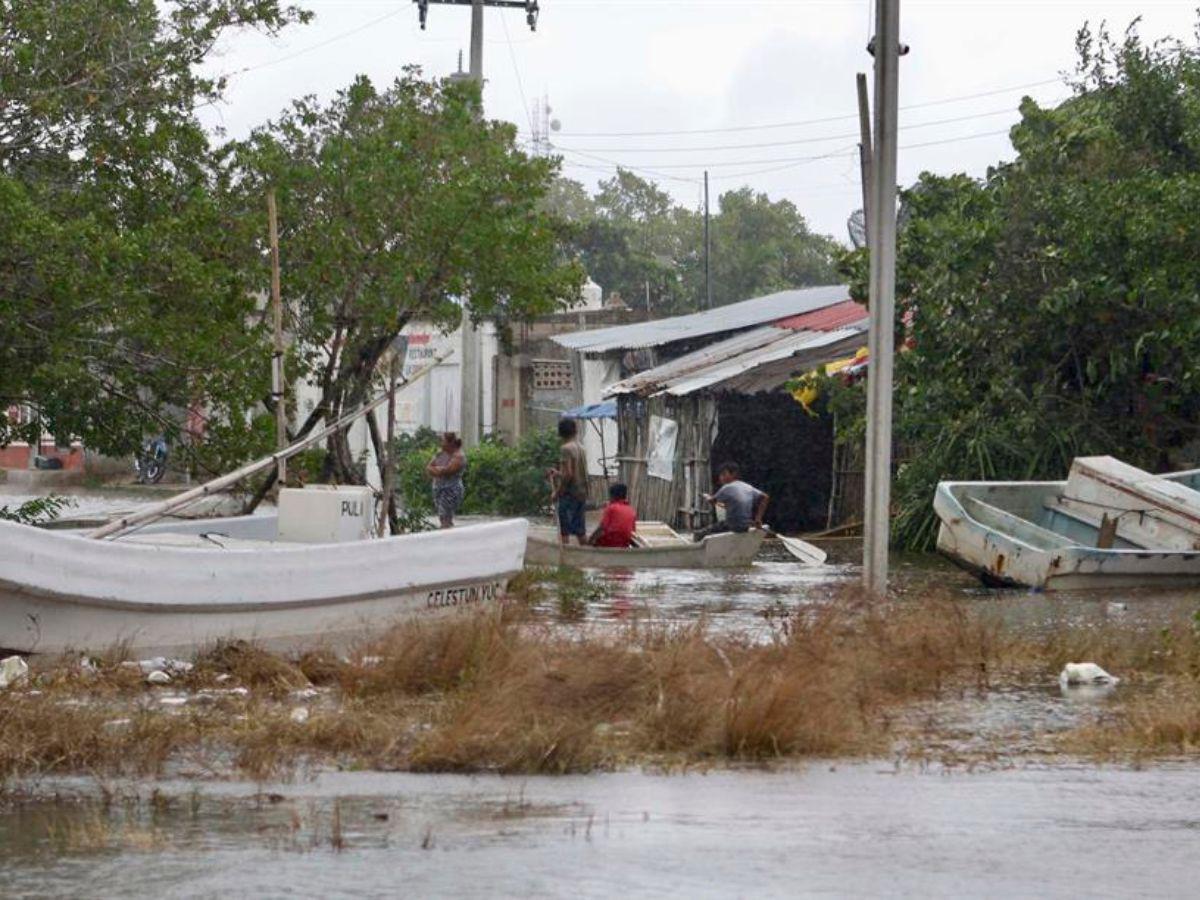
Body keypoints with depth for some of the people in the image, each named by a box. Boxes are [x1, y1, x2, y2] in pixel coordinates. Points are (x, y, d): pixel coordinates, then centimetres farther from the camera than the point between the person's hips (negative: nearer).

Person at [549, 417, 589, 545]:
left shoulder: (566, 449, -13)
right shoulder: (581, 448, 11)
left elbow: (568, 474, -20)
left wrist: (557, 492, -11)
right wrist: (558, 474, 23)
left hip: (569, 493, -8)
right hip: (582, 493, 8)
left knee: (564, 532, -6)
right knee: (580, 531, 12)